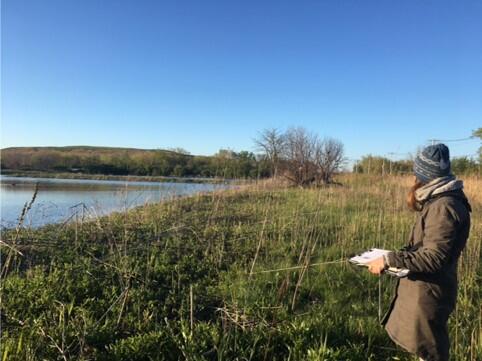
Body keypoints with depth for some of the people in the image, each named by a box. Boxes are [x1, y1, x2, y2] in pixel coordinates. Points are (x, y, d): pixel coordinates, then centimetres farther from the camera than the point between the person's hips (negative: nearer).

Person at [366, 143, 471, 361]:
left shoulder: (443, 206, -22)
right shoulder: (438, 201, 9)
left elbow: (434, 257, -26)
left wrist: (389, 260, -24)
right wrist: (396, 257, 6)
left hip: (428, 293, -10)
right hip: (423, 289, 10)